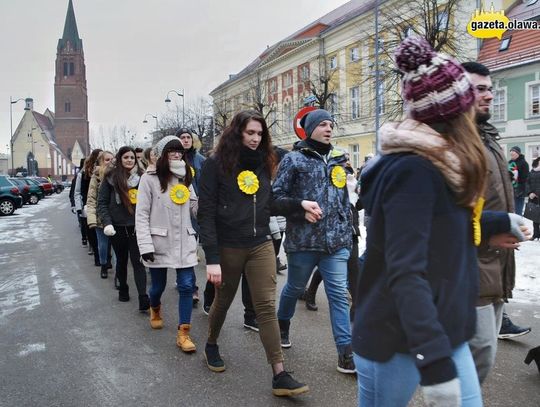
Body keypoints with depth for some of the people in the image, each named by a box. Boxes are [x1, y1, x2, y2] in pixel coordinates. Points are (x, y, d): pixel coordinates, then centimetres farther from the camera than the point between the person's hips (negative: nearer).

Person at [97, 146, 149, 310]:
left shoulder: (141, 177, 2)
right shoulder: (111, 177, -3)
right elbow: (102, 202, -2)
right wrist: (107, 223, -14)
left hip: (136, 226, 0)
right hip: (118, 227, 0)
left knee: (137, 261, -5)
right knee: (121, 260, 16)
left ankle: (143, 300, -10)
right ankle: (123, 289, 37)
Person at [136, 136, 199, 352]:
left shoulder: (185, 178, 11)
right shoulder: (149, 179, -7)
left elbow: (196, 209, 7)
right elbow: (141, 215, -9)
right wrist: (145, 245, -16)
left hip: (184, 241, 3)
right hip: (159, 242, -3)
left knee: (187, 285, -4)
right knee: (158, 285, 13)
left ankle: (183, 333, 5)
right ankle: (155, 309, 47)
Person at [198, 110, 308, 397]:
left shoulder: (264, 163, 7)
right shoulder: (216, 164, -8)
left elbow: (270, 201, 12)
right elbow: (206, 213, -12)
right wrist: (212, 258, -18)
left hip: (260, 246, 3)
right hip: (228, 247, -3)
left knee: (267, 307, -2)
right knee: (223, 301, 16)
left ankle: (280, 375, 0)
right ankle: (211, 345, 44)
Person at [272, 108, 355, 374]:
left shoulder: (338, 159, 12)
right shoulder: (294, 159, -3)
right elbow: (276, 197, -5)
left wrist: (348, 232, 14)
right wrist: (301, 205, -21)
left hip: (336, 242, 3)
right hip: (303, 241, -3)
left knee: (339, 295, -1)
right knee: (294, 289, 16)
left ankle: (346, 353, 4)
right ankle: (282, 326, 43)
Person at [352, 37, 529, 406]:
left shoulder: (437, 164, 6)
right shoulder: (413, 169, -23)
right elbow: (405, 272, -30)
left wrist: (502, 221, 34)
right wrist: (434, 362, -34)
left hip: (441, 331, 9)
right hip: (398, 340, -9)